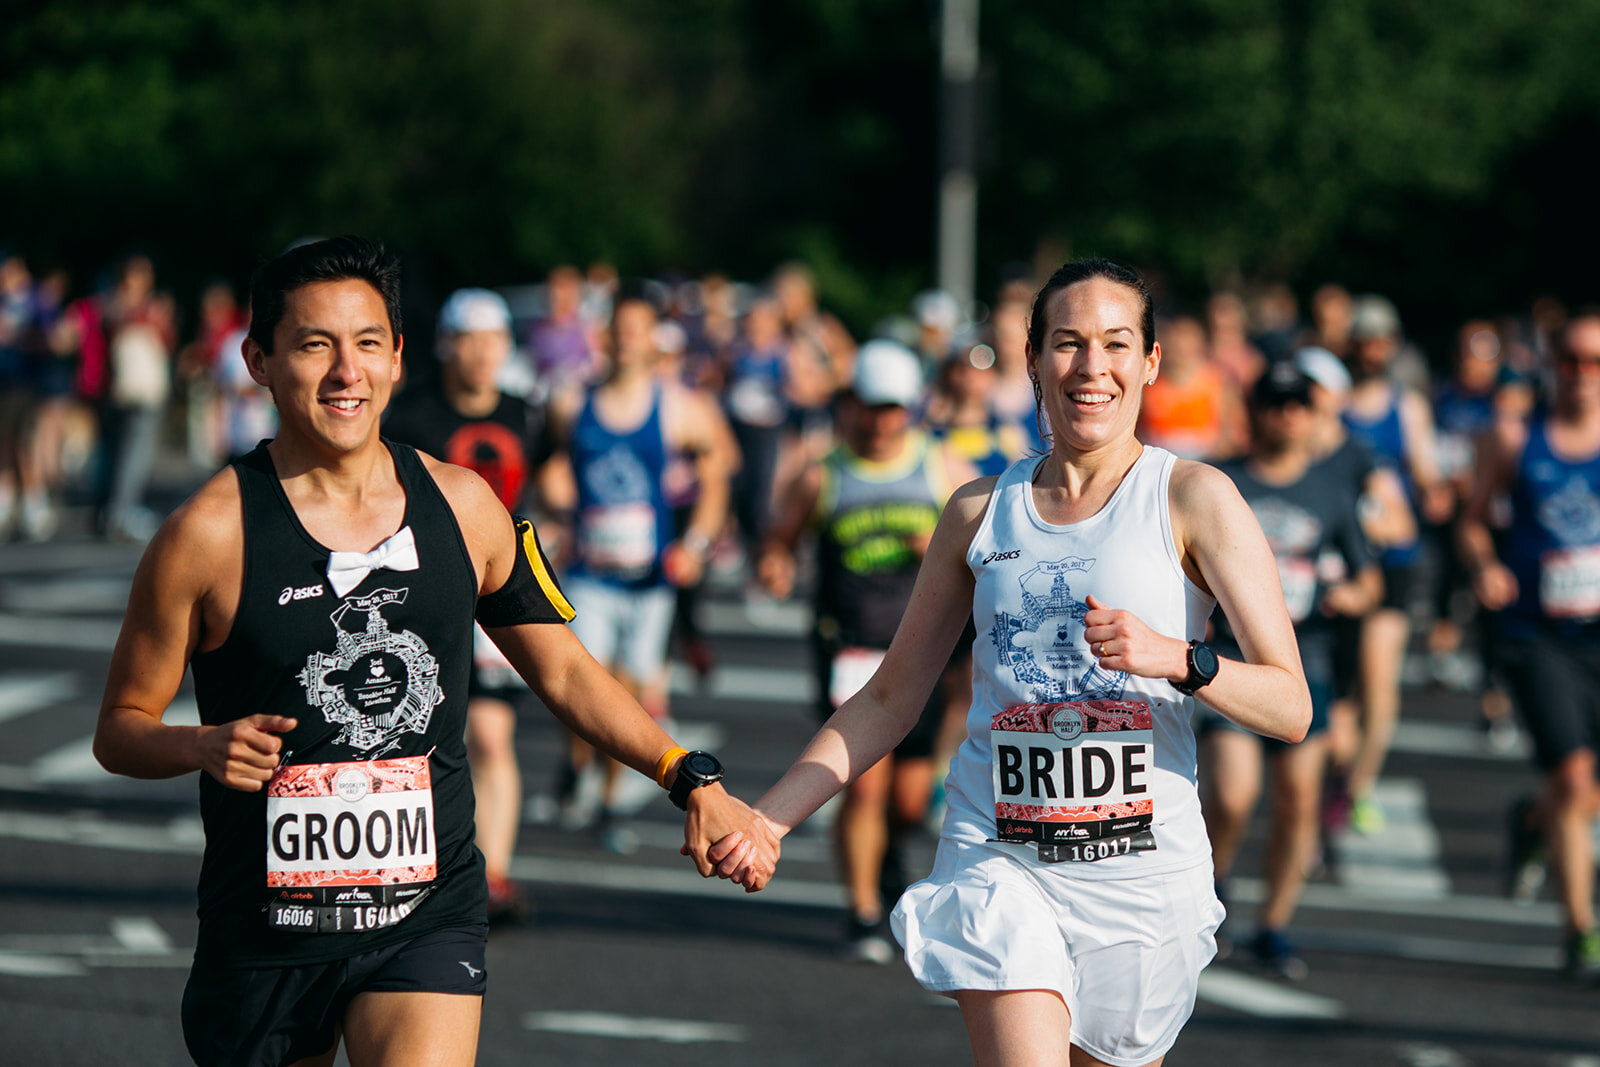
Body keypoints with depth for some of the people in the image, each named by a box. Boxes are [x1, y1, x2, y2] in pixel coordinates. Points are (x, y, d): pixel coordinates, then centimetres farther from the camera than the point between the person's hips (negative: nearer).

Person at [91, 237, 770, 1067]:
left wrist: (692, 781, 6)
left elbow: (564, 671, 16)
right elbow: (121, 728, 0)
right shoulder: (210, 534, -8)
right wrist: (206, 747, -20)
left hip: (427, 919, 1)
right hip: (266, 932, -1)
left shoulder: (461, 507, 3)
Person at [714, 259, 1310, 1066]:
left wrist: (1175, 659, -24)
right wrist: (768, 819, 8)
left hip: (1141, 873, -1)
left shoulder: (1192, 499, 0)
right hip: (997, 862, 1)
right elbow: (889, 700, 18)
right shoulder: (980, 513, 10)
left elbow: (1290, 710, -6)